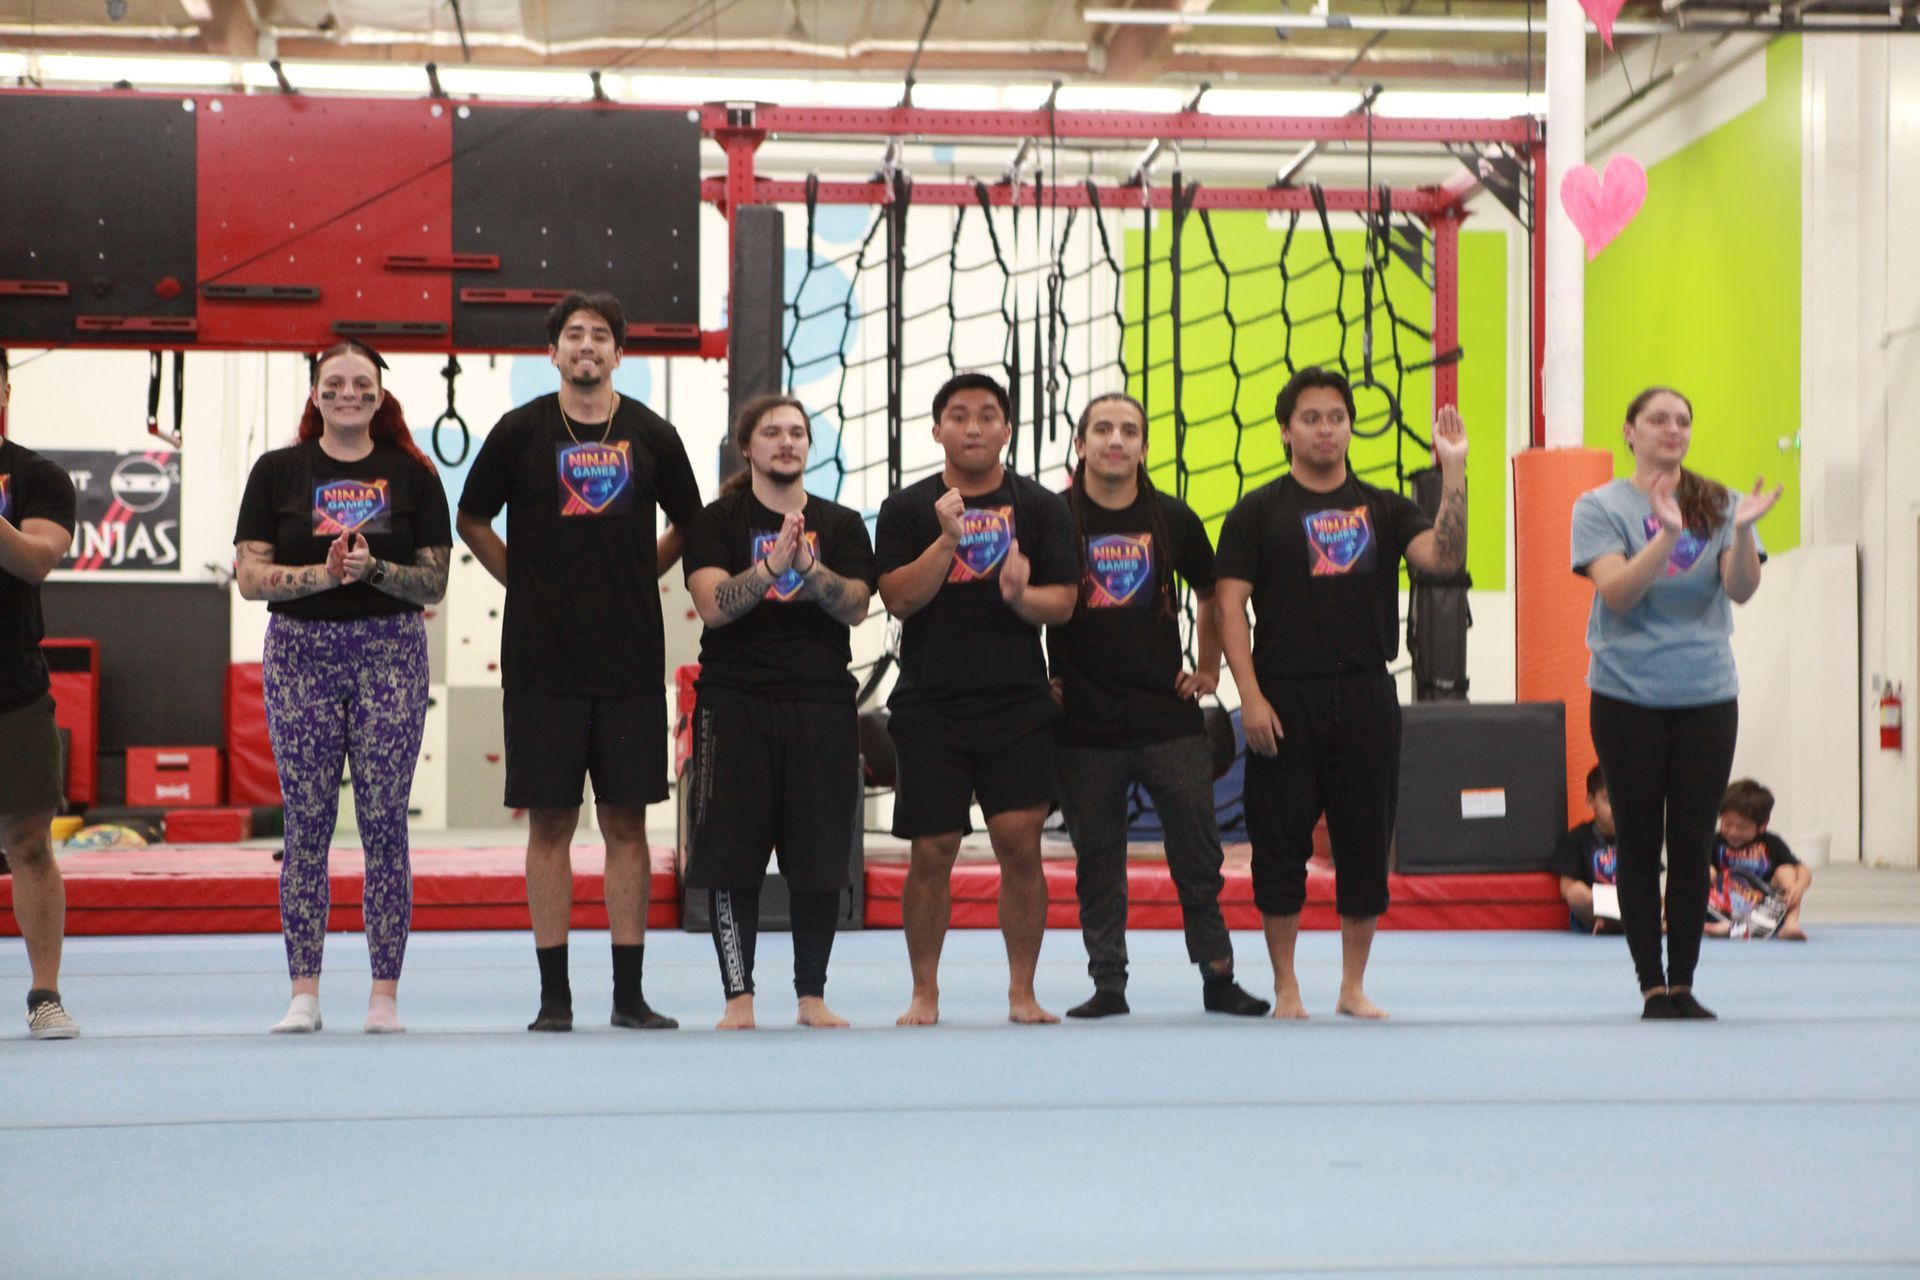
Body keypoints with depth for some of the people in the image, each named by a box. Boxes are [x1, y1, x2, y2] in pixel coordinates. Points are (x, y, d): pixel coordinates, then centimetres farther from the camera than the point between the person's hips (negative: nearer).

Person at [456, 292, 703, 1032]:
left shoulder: (651, 435, 5)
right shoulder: (521, 431, 1)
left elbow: (688, 524, 19)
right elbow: (471, 521, 12)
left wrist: (637, 578, 10)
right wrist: (527, 584, 6)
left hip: (631, 660, 1)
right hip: (541, 659, -1)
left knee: (626, 822, 3)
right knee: (549, 823, 1)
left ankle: (630, 993, 9)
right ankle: (554, 994, 8)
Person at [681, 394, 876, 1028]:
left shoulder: (841, 524, 11)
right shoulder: (717, 522, 5)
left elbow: (856, 608, -2)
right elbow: (712, 604, -10)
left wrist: (809, 565, -17)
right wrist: (773, 562, -21)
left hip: (822, 706, 2)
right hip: (735, 703, -2)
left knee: (820, 855, 2)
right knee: (731, 855, -3)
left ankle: (812, 994, 12)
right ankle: (738, 996, 4)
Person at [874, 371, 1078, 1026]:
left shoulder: (1040, 507, 7)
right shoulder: (907, 509, 6)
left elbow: (1063, 601, 3)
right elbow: (898, 598, -4)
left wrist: (1022, 595, -18)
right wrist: (947, 540, -16)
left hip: (1018, 702, 0)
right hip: (930, 706, 0)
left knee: (1021, 844, -7)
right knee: (931, 853, 2)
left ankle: (1022, 992, 4)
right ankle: (924, 993, 15)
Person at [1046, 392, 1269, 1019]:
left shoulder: (1173, 520, 5)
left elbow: (1211, 596, 20)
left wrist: (1208, 669, 14)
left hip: (1170, 720, 1)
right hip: (1083, 727, -1)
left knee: (1199, 855, 4)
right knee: (1097, 863, 6)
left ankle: (1218, 977, 14)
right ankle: (1107, 984, 15)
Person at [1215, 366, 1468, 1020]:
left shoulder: (1382, 508, 11)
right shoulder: (1257, 512, 4)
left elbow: (1444, 556, -5)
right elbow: (1230, 605, -2)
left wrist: (1453, 470, -14)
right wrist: (1250, 696, -12)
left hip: (1366, 696, 2)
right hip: (1285, 700, -2)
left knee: (1365, 843, 5)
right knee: (1280, 843, 0)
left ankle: (1353, 986, 16)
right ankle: (1286, 987, 11)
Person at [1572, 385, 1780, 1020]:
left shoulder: (1716, 504, 7)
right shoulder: (1601, 506, 0)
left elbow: (1741, 590, -6)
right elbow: (1616, 593, -13)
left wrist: (1742, 531, -24)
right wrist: (1668, 534, -26)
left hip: (1708, 697, 2)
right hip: (1628, 698, -2)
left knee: (1694, 842, 2)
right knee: (1640, 842, 1)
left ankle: (1683, 984, 10)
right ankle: (1652, 985, 8)